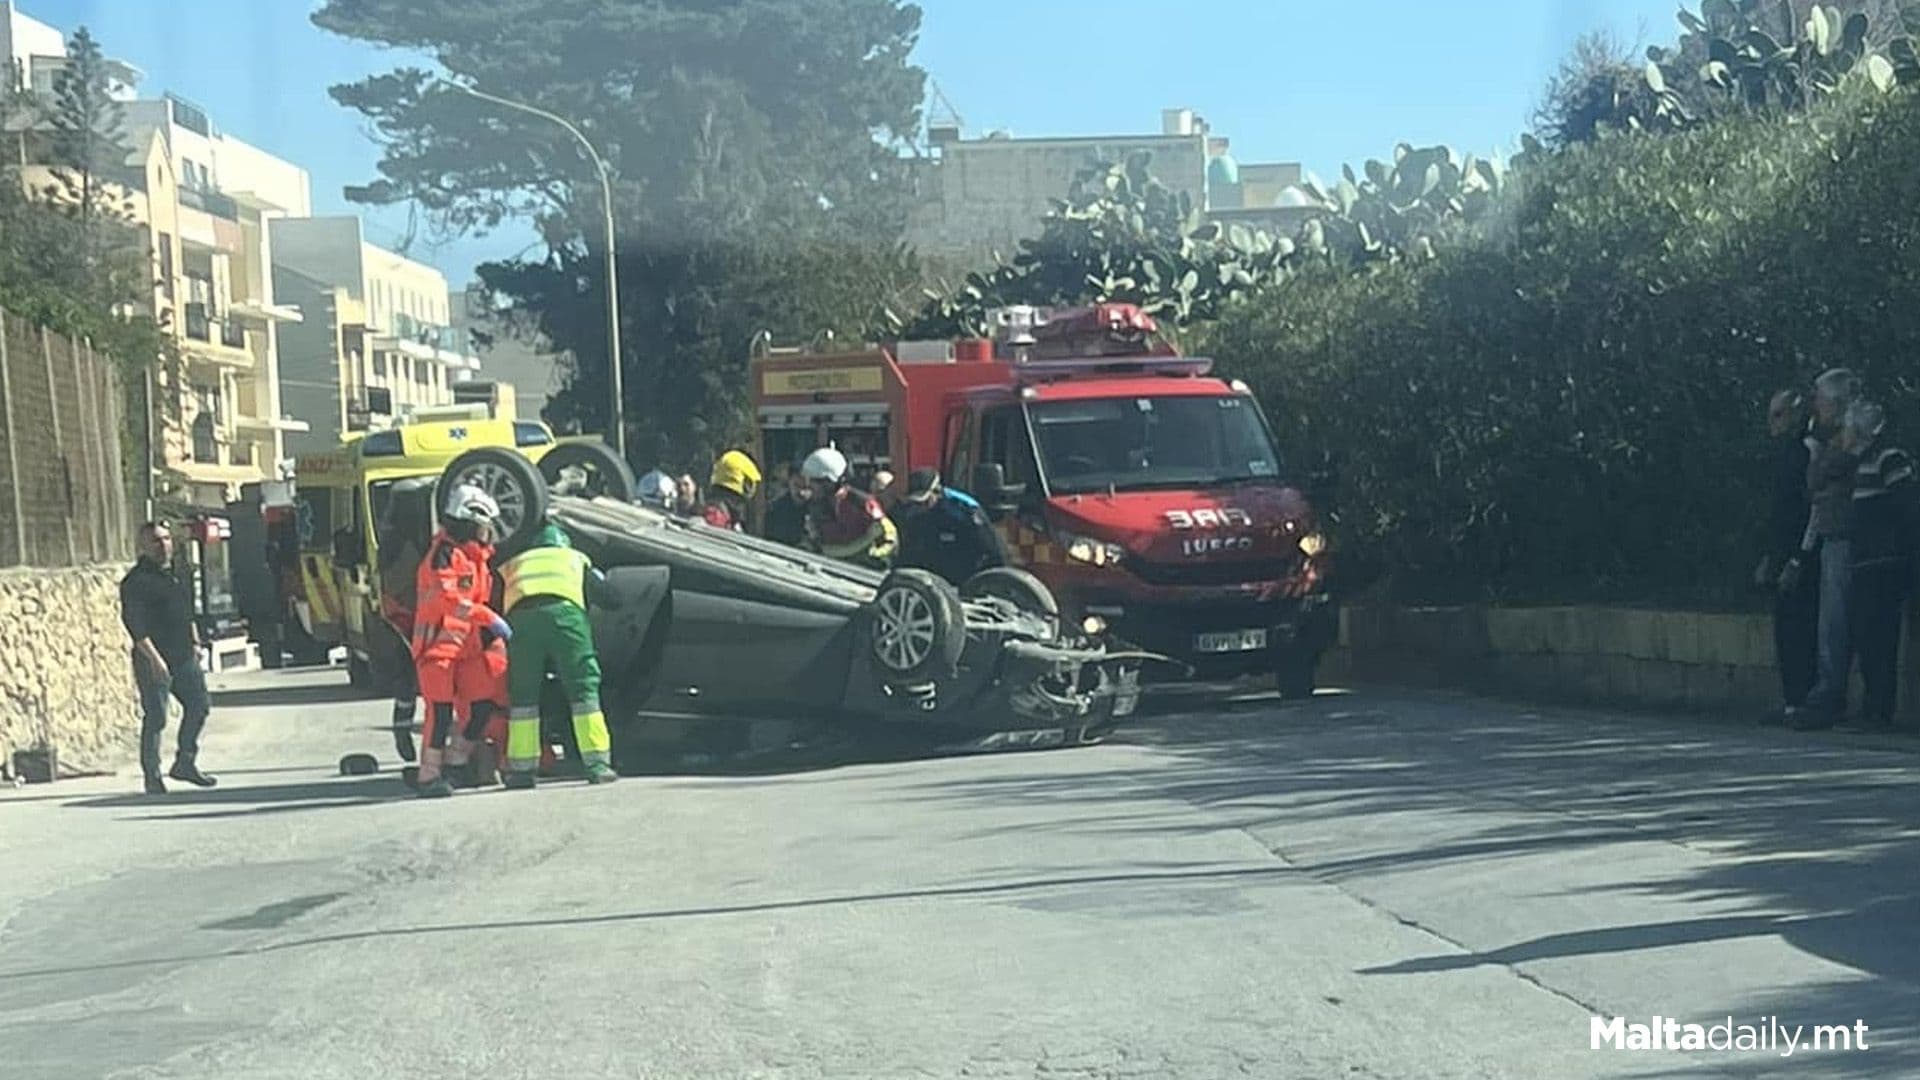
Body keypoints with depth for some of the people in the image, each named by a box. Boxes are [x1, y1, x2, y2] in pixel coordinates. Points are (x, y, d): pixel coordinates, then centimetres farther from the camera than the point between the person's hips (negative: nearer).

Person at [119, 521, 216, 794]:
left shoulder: (176, 574, 15)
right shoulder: (136, 580, -11)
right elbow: (134, 623, -17)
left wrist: (194, 642, 21)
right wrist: (153, 657, -22)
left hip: (184, 658, 8)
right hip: (154, 661, -8)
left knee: (199, 705, 9)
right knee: (155, 718, -5)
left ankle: (185, 764, 22)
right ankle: (152, 777, 4)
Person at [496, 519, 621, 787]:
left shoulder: (514, 563, 38)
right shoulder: (576, 559, 35)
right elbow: (608, 597, 31)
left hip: (519, 617, 1)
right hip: (563, 611, -1)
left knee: (523, 693, 7)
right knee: (584, 688, 0)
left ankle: (522, 768, 4)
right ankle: (597, 763, -7)